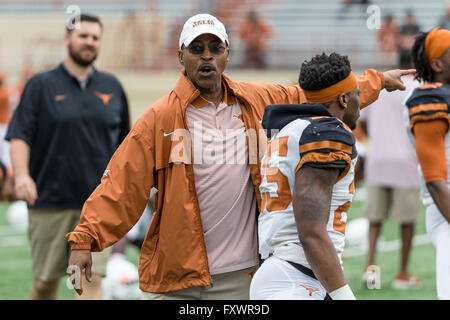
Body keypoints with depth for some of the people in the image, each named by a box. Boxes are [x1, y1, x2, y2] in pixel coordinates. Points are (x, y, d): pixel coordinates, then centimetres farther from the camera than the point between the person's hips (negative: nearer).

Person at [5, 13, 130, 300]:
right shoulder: (41, 86, 2)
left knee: (92, 279, -11)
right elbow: (20, 136, -5)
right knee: (45, 283, 5)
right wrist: (21, 174, -21)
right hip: (50, 202, -1)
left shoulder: (112, 87, 11)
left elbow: (125, 142, 20)